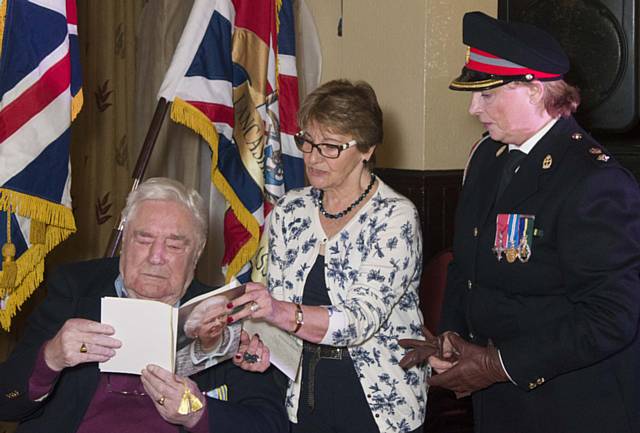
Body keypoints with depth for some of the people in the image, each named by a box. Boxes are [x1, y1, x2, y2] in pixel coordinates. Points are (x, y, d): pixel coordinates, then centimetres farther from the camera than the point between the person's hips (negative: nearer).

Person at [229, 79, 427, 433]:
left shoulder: (394, 217, -14)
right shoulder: (290, 211, 3)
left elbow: (362, 318, -25)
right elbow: (280, 308, 7)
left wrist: (281, 312, -39)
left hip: (380, 404, -4)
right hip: (303, 400, 5)